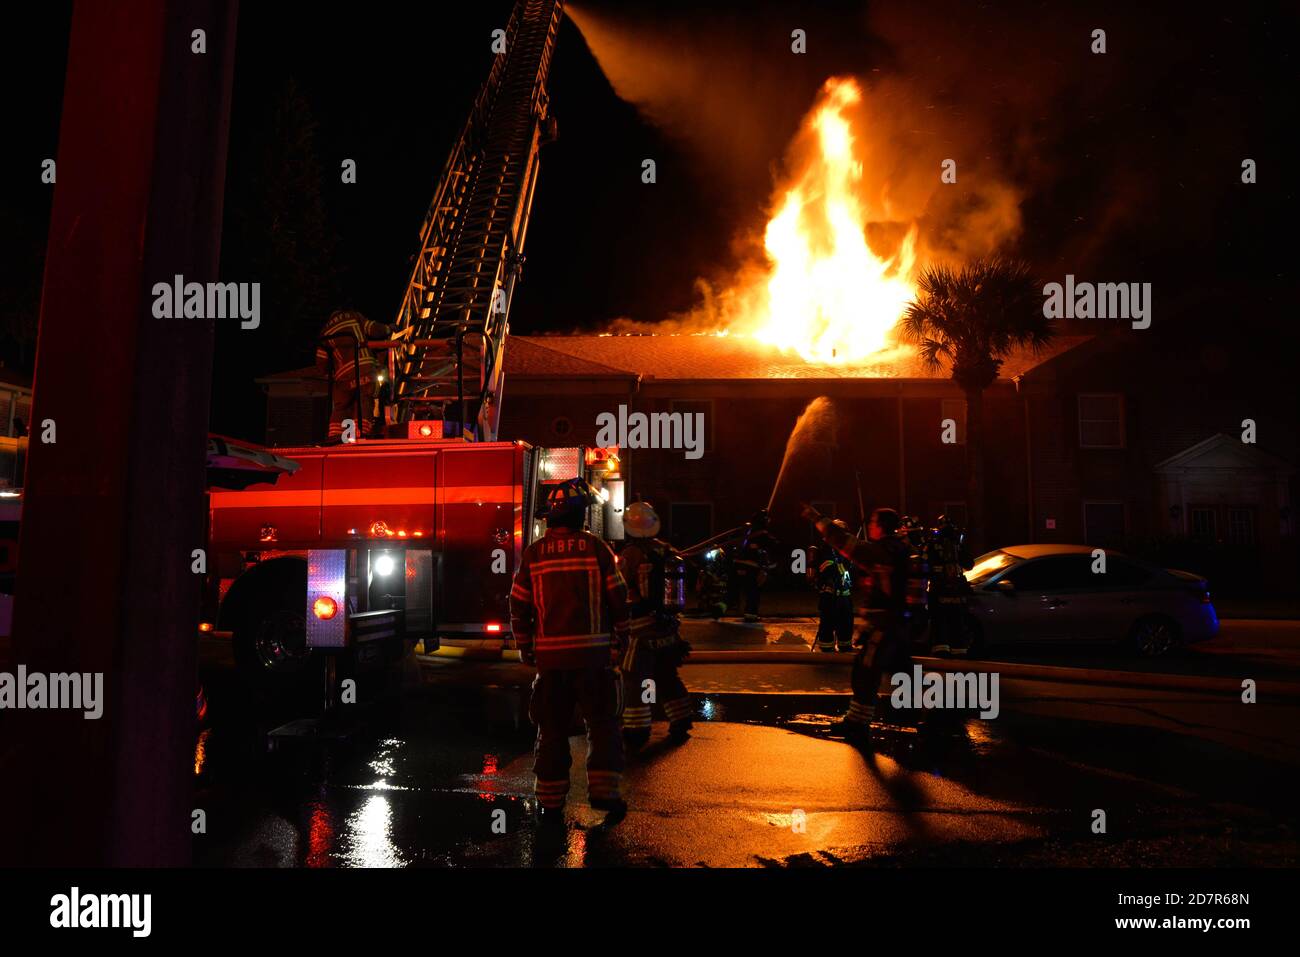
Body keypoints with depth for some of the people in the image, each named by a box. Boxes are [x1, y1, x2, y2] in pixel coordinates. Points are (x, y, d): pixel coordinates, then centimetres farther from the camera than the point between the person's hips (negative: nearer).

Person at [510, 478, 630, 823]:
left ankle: (550, 804, 15)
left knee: (552, 729, 11)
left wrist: (524, 647, 15)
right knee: (602, 723, 11)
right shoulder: (596, 548, -4)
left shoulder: (533, 553, 2)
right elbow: (618, 598, -3)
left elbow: (519, 605, 4)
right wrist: (621, 639, 8)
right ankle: (603, 790, 6)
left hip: (550, 654, 2)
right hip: (592, 652, -2)